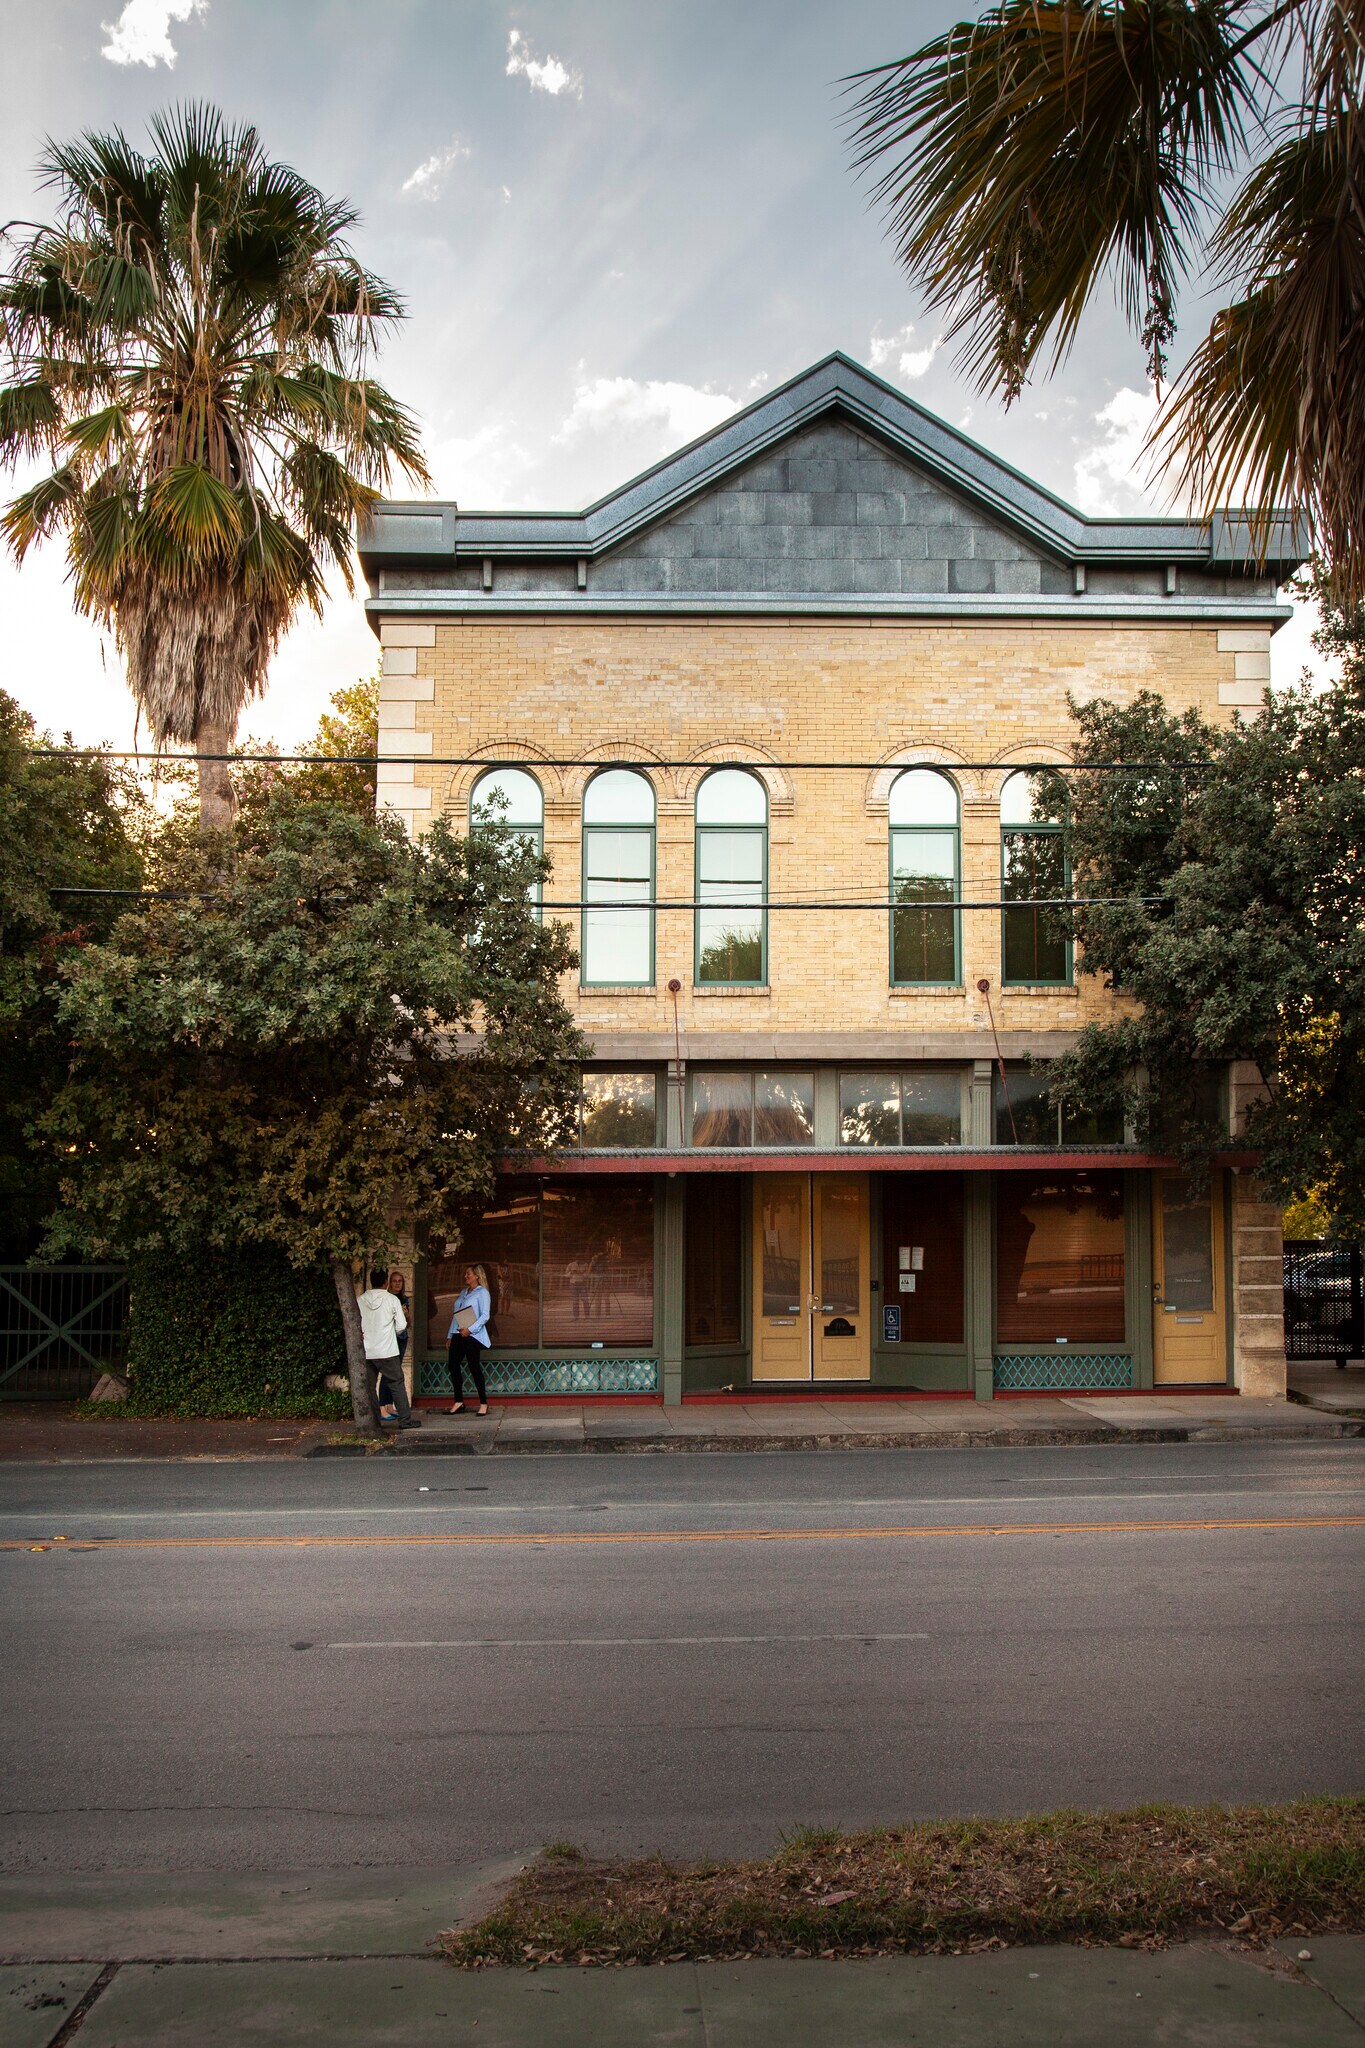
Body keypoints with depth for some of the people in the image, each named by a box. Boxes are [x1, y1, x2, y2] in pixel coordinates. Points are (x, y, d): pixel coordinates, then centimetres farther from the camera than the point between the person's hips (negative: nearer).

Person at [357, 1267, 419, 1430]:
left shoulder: (360, 1300, 0)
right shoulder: (392, 1299, -7)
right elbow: (401, 1325, -6)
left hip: (366, 1352, 3)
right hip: (387, 1350, -3)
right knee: (397, 1384, 4)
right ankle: (405, 1419, 2)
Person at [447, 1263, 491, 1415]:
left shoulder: (482, 1293, -4)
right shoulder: (463, 1292, 19)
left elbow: (485, 1316, -13)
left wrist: (470, 1329, -21)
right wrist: (450, 1336, 18)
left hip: (472, 1336, -8)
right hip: (458, 1335, 8)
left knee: (474, 1368, -6)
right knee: (453, 1365, 4)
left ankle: (483, 1404, 2)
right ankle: (459, 1402, 13)